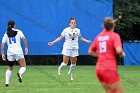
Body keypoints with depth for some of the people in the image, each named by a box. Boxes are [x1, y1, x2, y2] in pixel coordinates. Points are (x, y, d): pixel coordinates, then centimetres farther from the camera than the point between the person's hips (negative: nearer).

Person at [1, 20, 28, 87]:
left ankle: (7, 82, 5)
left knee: (9, 68, 18)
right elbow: (24, 38, -10)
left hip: (10, 52, 3)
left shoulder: (6, 34, 11)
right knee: (23, 67, 1)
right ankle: (20, 73, -32)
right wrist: (26, 47, -5)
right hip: (18, 51, -3)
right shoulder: (18, 31, 6)